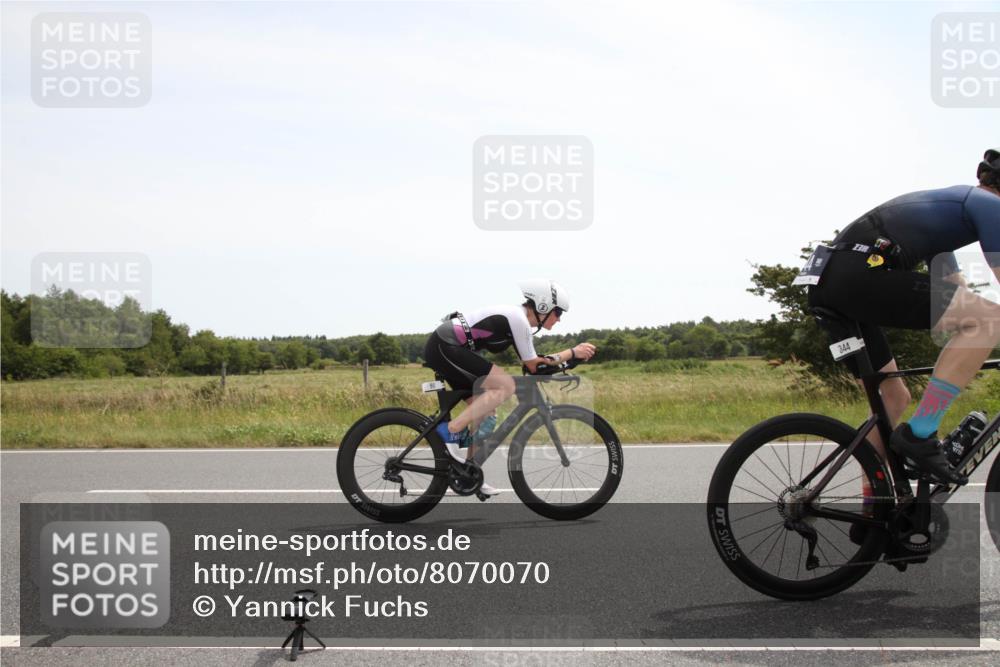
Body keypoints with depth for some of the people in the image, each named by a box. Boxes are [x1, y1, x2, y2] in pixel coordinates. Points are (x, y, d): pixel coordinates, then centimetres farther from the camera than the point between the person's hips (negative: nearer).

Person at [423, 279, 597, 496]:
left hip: (442, 347, 10)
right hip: (444, 347, -10)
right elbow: (534, 366, -9)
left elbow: (530, 361, 18)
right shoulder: (519, 320, -14)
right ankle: (450, 430, -15)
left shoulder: (517, 316, 15)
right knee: (505, 385, -19)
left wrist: (571, 354, 11)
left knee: (486, 411, 11)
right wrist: (573, 352, -4)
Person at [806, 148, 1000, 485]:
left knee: (894, 397, 19)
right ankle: (918, 434, -9)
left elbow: (955, 293, 39)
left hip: (826, 285, 10)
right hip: (860, 274, -10)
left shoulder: (944, 203, 35)